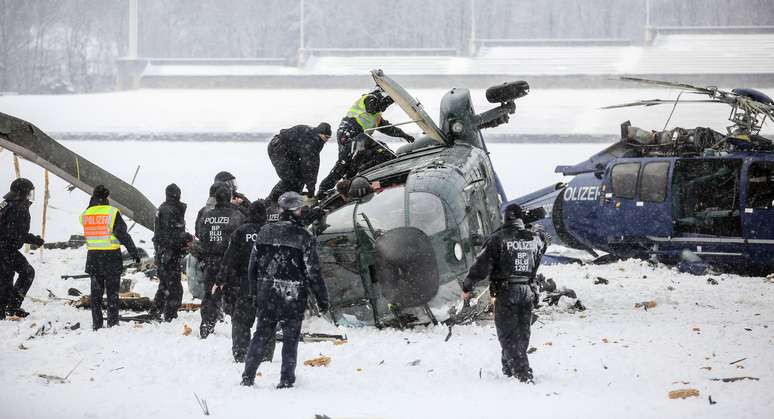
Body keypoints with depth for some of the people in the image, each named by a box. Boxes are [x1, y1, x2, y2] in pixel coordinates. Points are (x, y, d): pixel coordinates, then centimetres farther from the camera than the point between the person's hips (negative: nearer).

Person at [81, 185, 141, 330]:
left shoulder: (86, 214, 0)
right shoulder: (112, 212, -11)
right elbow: (123, 235, -11)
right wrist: (134, 252, -3)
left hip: (93, 257, 4)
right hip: (111, 257, -4)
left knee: (96, 292, 10)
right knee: (112, 292, 3)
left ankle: (97, 325, 9)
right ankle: (112, 324, 1)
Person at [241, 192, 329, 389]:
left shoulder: (265, 232, 2)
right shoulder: (304, 237, -11)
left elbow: (253, 265, 8)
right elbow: (313, 272, -9)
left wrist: (257, 291, 20)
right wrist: (322, 298, 1)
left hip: (267, 295, 4)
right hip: (293, 298, -3)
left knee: (261, 334, 14)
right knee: (291, 337, 9)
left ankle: (248, 376, 13)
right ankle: (286, 379, 9)